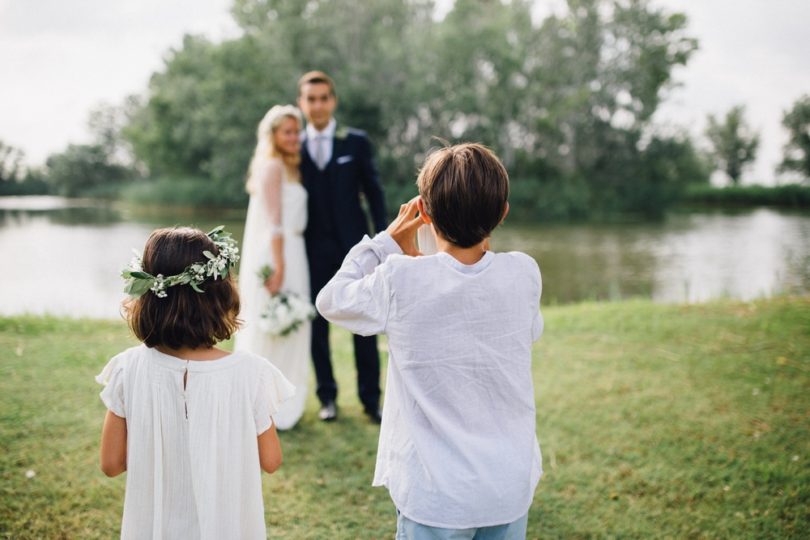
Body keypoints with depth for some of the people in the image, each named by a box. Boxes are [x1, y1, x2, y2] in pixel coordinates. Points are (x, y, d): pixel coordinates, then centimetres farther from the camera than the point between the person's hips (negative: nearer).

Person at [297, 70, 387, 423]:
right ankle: (327, 397, 18)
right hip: (313, 249, 1)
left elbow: (373, 193, 3)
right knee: (317, 324, 5)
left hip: (354, 247, -1)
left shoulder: (356, 143, 3)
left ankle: (371, 399, 13)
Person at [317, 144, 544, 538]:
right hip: (511, 489, 3)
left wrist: (387, 242, 4)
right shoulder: (524, 275, -12)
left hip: (435, 495, -3)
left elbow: (331, 301, -1)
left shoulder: (401, 280, -19)